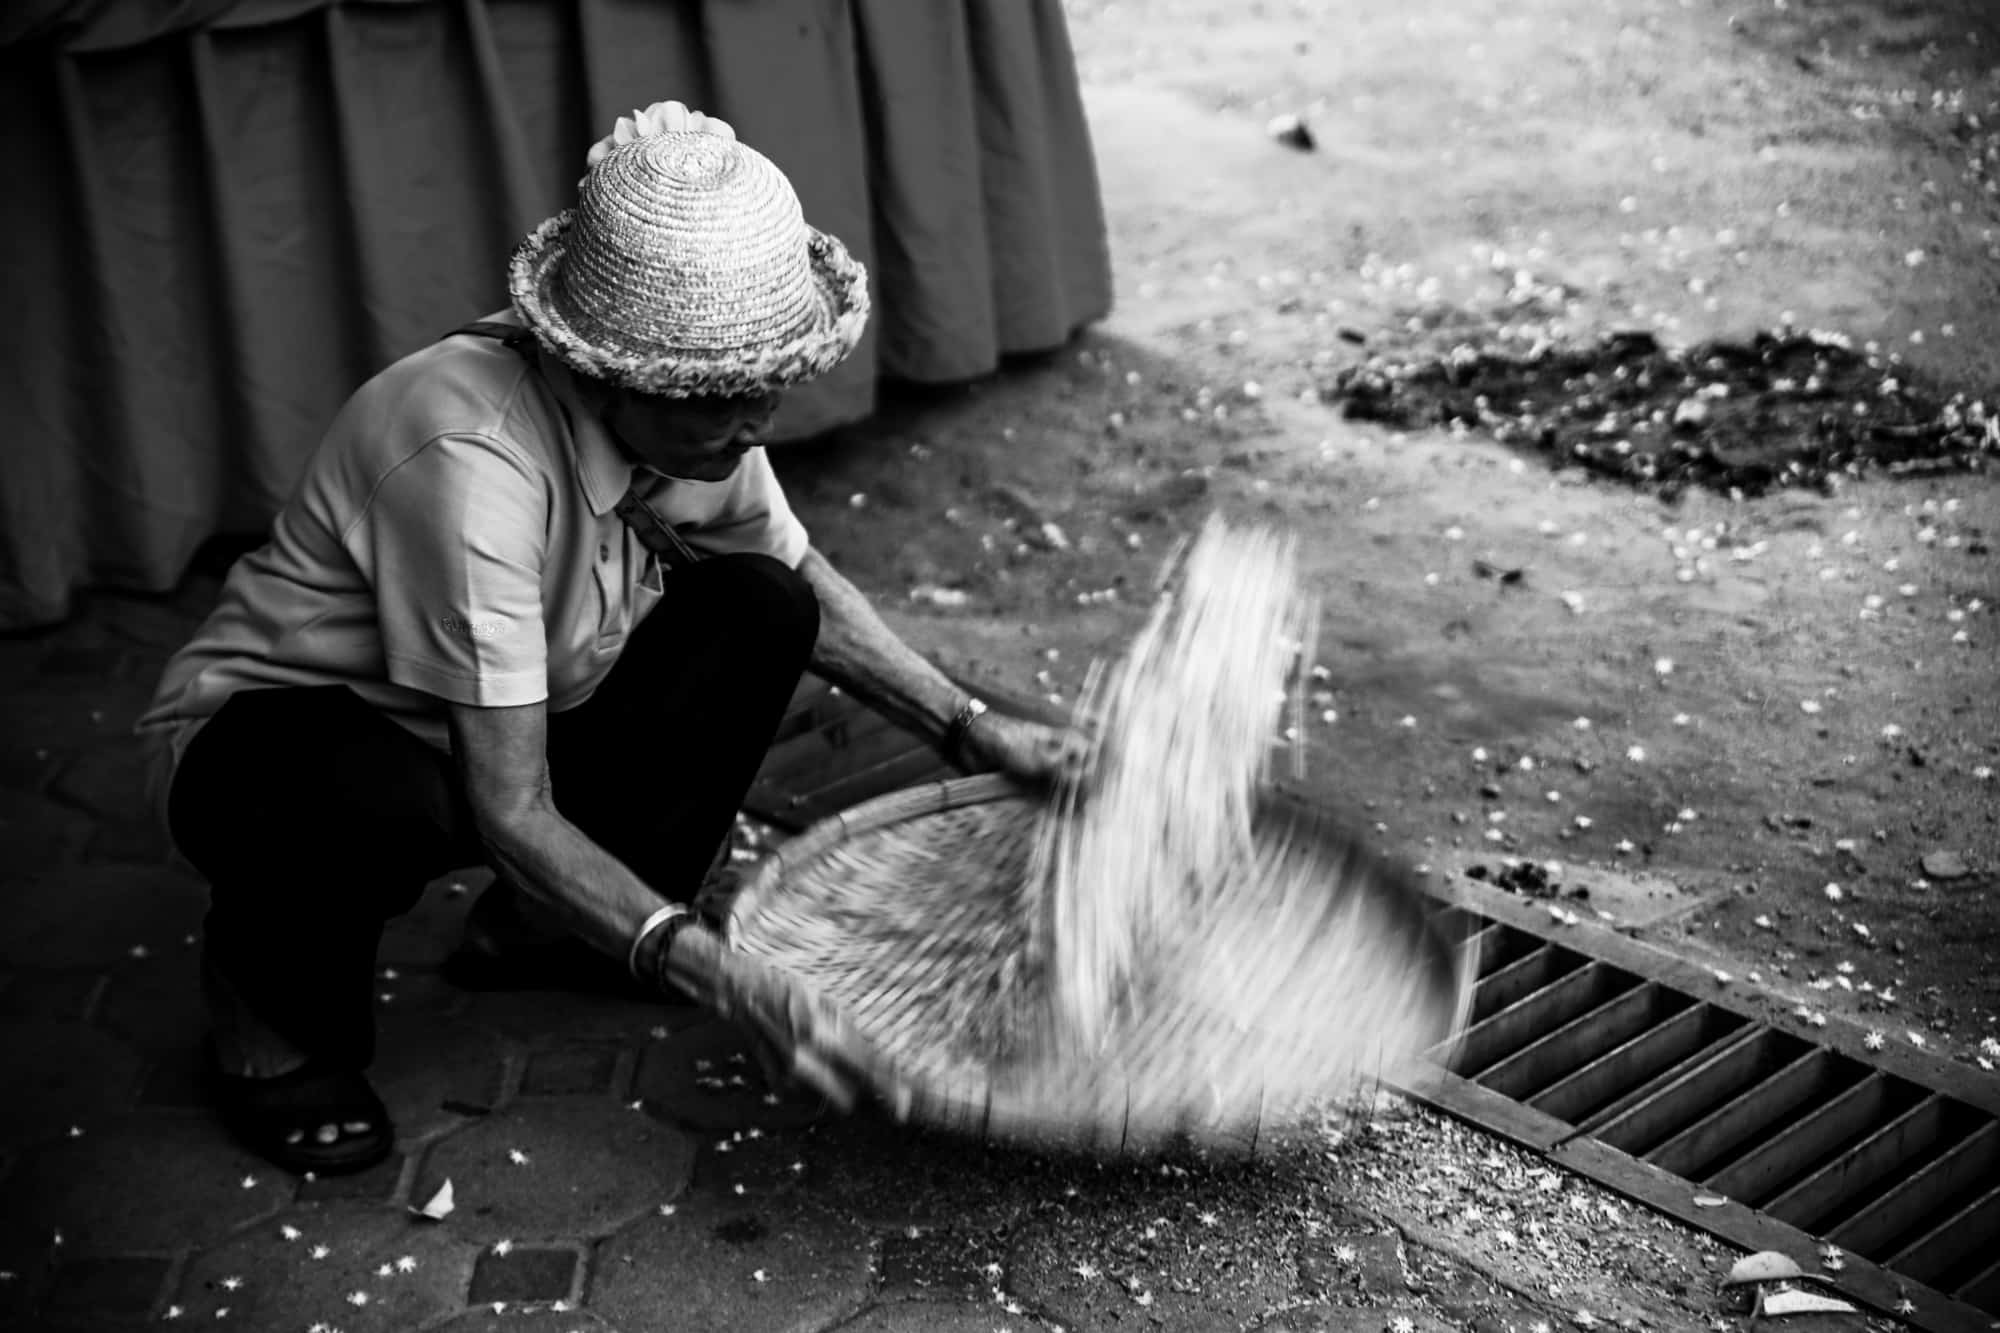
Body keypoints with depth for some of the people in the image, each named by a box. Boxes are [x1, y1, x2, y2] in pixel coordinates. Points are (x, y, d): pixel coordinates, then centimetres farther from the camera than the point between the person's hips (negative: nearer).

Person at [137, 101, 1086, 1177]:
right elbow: (512, 815, -34)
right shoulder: (468, 455, -37)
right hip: (264, 743, -7)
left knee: (758, 612, -10)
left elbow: (803, 581, 6)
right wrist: (725, 981, -40)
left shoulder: (691, 414, -15)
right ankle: (268, 1009, -5)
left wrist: (972, 730, -5)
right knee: (383, 799, -42)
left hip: (486, 730, 7)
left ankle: (543, 929, 5)